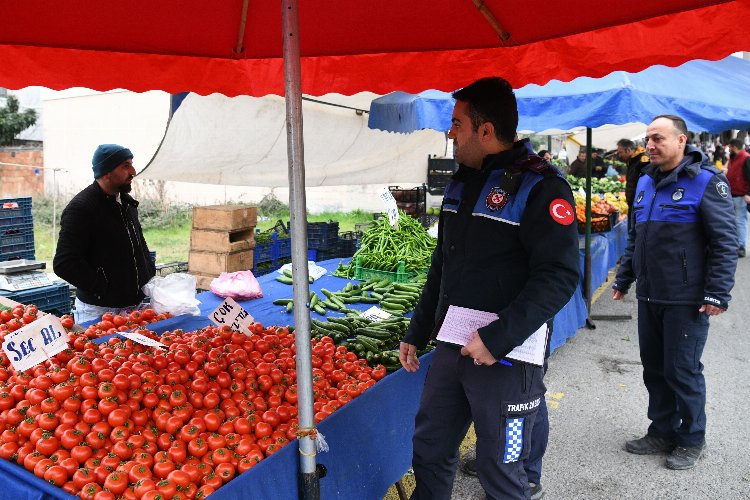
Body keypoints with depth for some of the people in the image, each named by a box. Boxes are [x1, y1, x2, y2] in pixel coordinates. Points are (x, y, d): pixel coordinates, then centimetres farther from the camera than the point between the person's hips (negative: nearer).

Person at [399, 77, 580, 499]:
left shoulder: (539, 186, -13)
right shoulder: (462, 183, 12)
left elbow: (560, 276, -20)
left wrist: (499, 337, -24)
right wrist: (417, 332, 18)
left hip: (506, 357, -7)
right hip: (452, 350, 7)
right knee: (430, 451, 18)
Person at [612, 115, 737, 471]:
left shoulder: (706, 181, -9)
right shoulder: (645, 182, 11)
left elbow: (725, 242, -12)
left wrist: (717, 294, -16)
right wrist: (623, 280, 18)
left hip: (686, 300, -6)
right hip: (649, 296, 6)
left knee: (683, 371, 5)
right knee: (654, 368, 14)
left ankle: (691, 440, 24)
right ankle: (662, 431, 30)